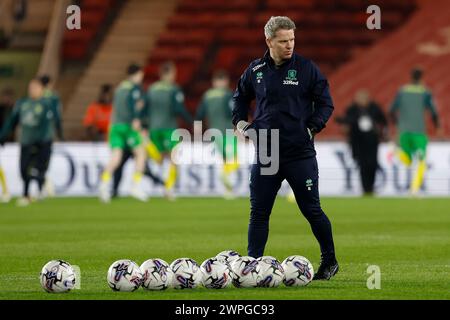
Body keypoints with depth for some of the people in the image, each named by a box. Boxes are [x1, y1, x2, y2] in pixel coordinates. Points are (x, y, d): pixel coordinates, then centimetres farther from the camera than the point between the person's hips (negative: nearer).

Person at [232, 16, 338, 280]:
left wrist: (312, 128, -9)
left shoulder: (306, 68, -3)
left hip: (301, 154, -3)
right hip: (265, 155, 3)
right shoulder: (255, 70, 5)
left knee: (311, 209, 3)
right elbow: (241, 97, 24)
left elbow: (326, 103, 2)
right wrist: (240, 122, 10)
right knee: (259, 212, 2)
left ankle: (330, 261, 18)